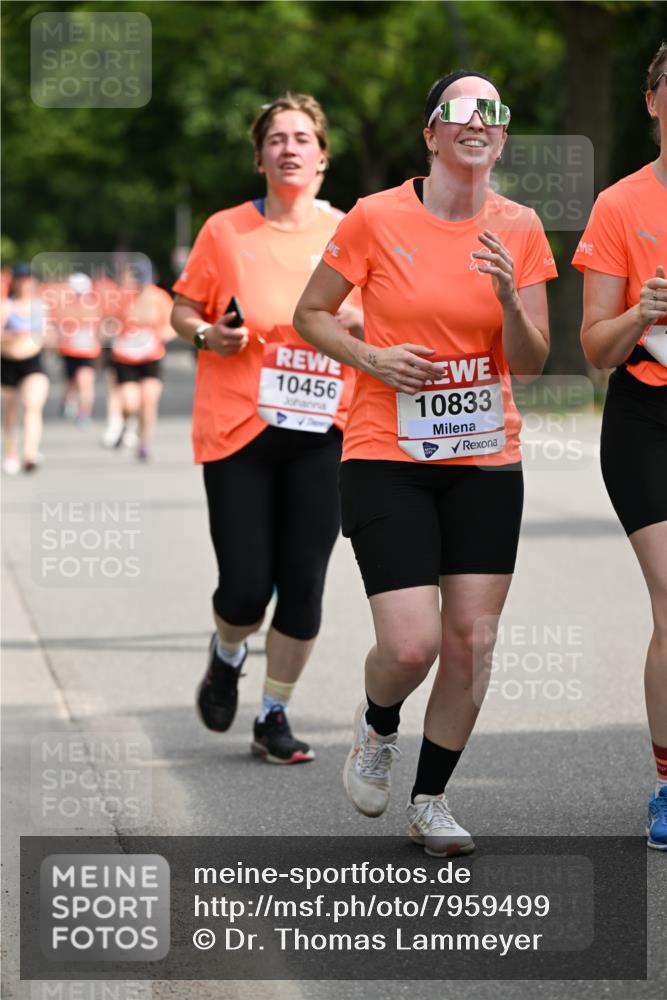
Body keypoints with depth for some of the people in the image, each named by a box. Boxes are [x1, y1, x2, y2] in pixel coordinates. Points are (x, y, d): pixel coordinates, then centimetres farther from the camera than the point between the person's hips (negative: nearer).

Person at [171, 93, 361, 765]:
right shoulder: (225, 231, 3)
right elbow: (182, 310, 10)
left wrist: (358, 321, -8)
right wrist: (207, 335, -11)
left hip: (321, 431, 1)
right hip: (237, 429, -1)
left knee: (303, 584, -2)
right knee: (246, 587, -6)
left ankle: (274, 716, 15)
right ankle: (227, 656, 29)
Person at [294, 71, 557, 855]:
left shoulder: (519, 230, 2)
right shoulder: (376, 218, -6)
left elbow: (531, 363, 3)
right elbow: (309, 315, 5)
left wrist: (508, 296, -16)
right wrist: (371, 358, -12)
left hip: (486, 462, 3)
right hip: (387, 458, -3)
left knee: (471, 641, 0)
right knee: (411, 645, -12)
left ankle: (430, 801, 18)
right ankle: (376, 725, 23)